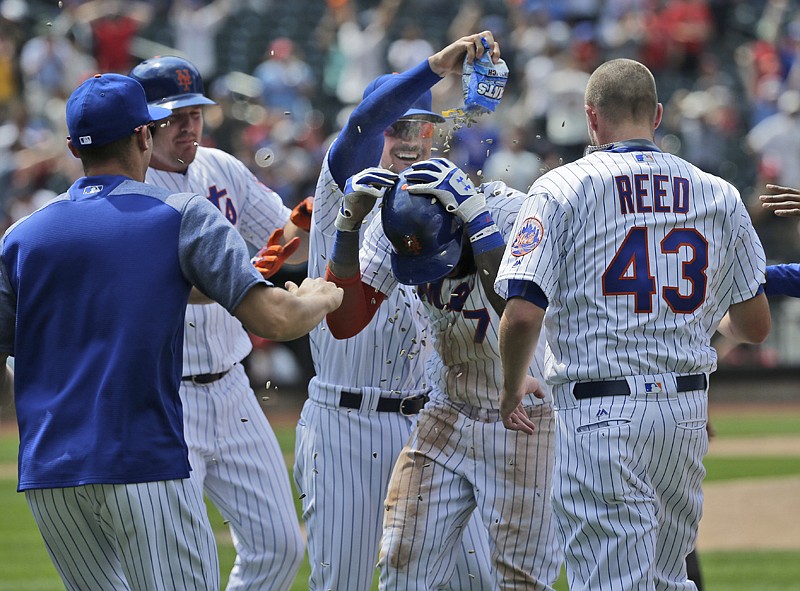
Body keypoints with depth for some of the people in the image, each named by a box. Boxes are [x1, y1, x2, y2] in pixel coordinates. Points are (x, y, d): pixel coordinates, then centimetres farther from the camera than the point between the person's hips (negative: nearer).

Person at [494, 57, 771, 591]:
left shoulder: (561, 189, -4)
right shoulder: (719, 195, 8)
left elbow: (523, 314, -13)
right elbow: (755, 326, 10)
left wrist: (512, 389, 6)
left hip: (601, 417, -5)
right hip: (688, 413, 5)